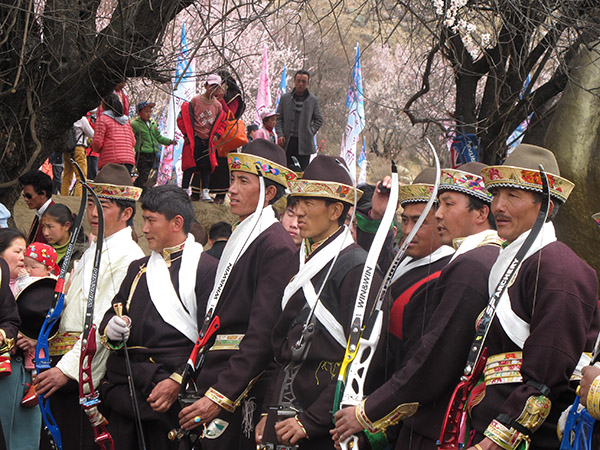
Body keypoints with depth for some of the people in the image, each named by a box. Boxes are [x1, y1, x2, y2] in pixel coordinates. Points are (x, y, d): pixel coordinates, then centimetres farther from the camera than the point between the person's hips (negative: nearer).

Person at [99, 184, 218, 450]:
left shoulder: (205, 268, -3)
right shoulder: (138, 269, 20)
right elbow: (112, 315, 25)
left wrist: (177, 381, -17)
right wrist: (110, 328, 1)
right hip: (122, 389, 6)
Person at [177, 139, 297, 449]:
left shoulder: (276, 245, -11)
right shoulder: (237, 241, 18)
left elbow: (263, 333, -19)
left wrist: (220, 397, -23)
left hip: (243, 394, -8)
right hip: (213, 383, 8)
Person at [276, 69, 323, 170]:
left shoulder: (313, 100, 7)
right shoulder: (285, 98, 9)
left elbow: (319, 120, 11)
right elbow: (278, 118, 9)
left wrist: (310, 133, -2)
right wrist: (280, 134, -4)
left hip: (304, 143, -1)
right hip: (288, 141, 1)